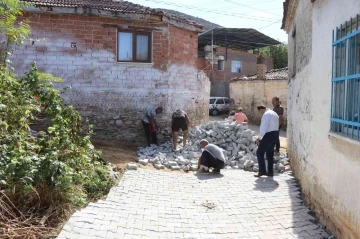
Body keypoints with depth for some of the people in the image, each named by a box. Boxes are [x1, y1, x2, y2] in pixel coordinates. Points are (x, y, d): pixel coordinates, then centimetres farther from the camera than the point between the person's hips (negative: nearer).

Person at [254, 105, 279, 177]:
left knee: (260, 153, -3)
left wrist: (259, 138, -17)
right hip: (275, 134, 10)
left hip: (269, 135, -10)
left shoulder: (266, 114, -13)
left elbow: (264, 128, -21)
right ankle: (270, 172, 20)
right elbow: (273, 126, 16)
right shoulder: (274, 114, 18)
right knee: (270, 153, 16)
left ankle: (262, 171, -3)